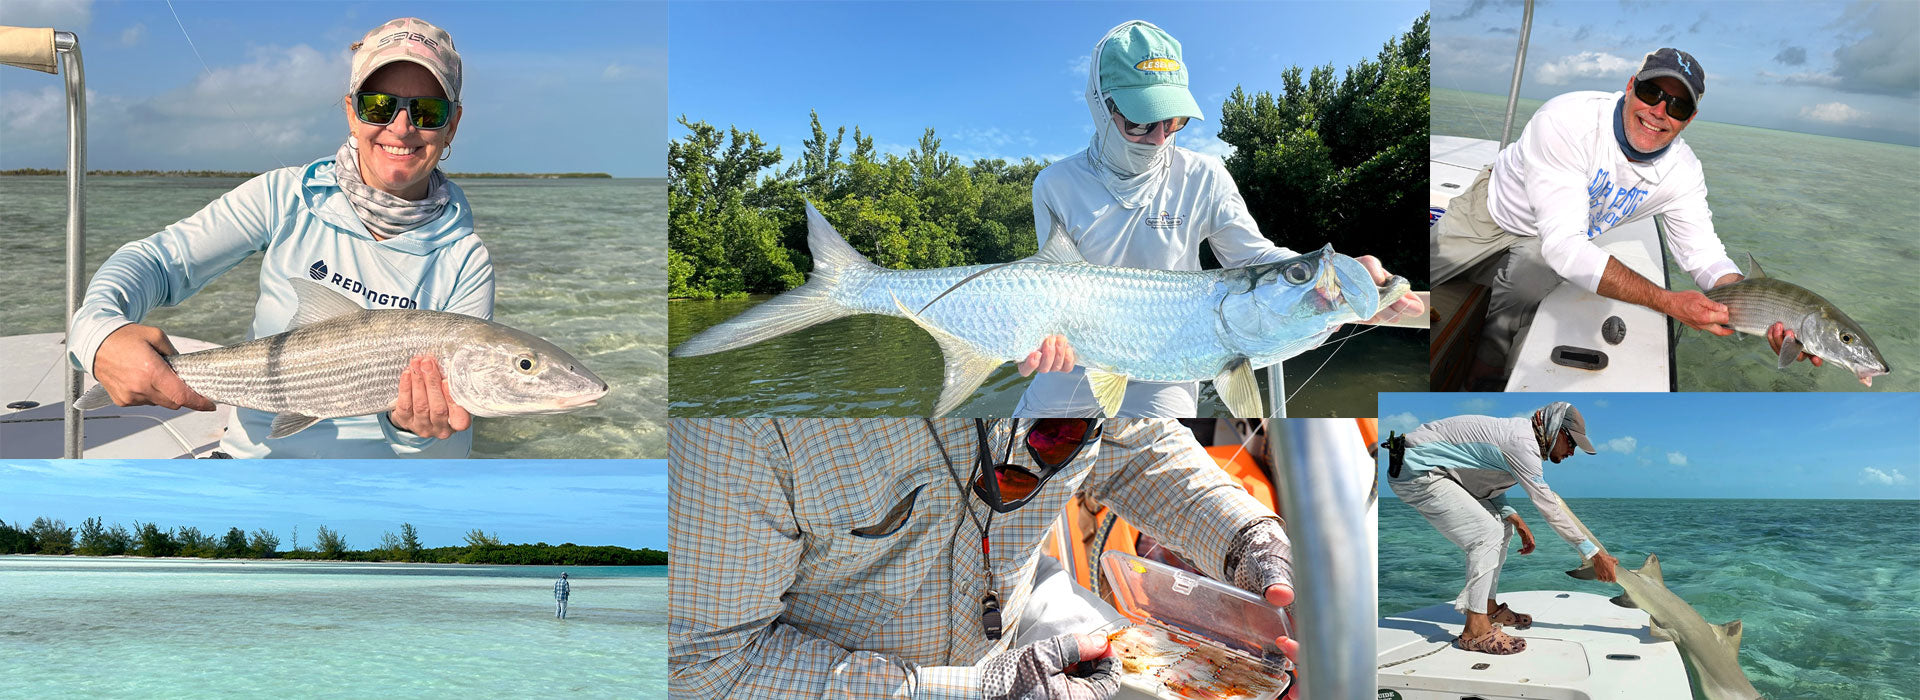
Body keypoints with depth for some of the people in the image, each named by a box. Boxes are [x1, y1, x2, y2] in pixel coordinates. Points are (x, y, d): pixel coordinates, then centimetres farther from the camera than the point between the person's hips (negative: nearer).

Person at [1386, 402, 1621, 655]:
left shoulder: (1520, 432, 11)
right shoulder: (1522, 444, -19)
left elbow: (1488, 483, 19)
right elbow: (1550, 509, -18)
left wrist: (1515, 519, 6)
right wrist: (1595, 554, -13)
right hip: (1416, 472, -11)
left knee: (1501, 529, 12)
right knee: (1487, 533, -17)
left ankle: (1489, 609, 22)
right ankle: (1475, 631, -16)